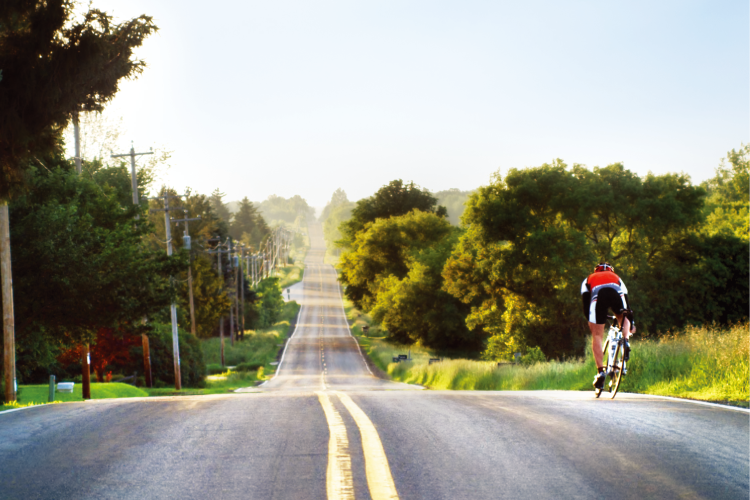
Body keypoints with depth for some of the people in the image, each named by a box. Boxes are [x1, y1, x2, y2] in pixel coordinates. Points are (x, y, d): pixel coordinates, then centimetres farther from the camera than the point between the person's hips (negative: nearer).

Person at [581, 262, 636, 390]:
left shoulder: (589, 279, 39)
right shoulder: (616, 278, 42)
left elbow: (585, 301, 24)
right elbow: (626, 301, 40)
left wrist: (589, 320, 24)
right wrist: (631, 323, 44)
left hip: (598, 295, -1)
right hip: (617, 293, 1)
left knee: (597, 336, 4)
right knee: (623, 319, 32)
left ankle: (600, 371, -6)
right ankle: (626, 340, 2)